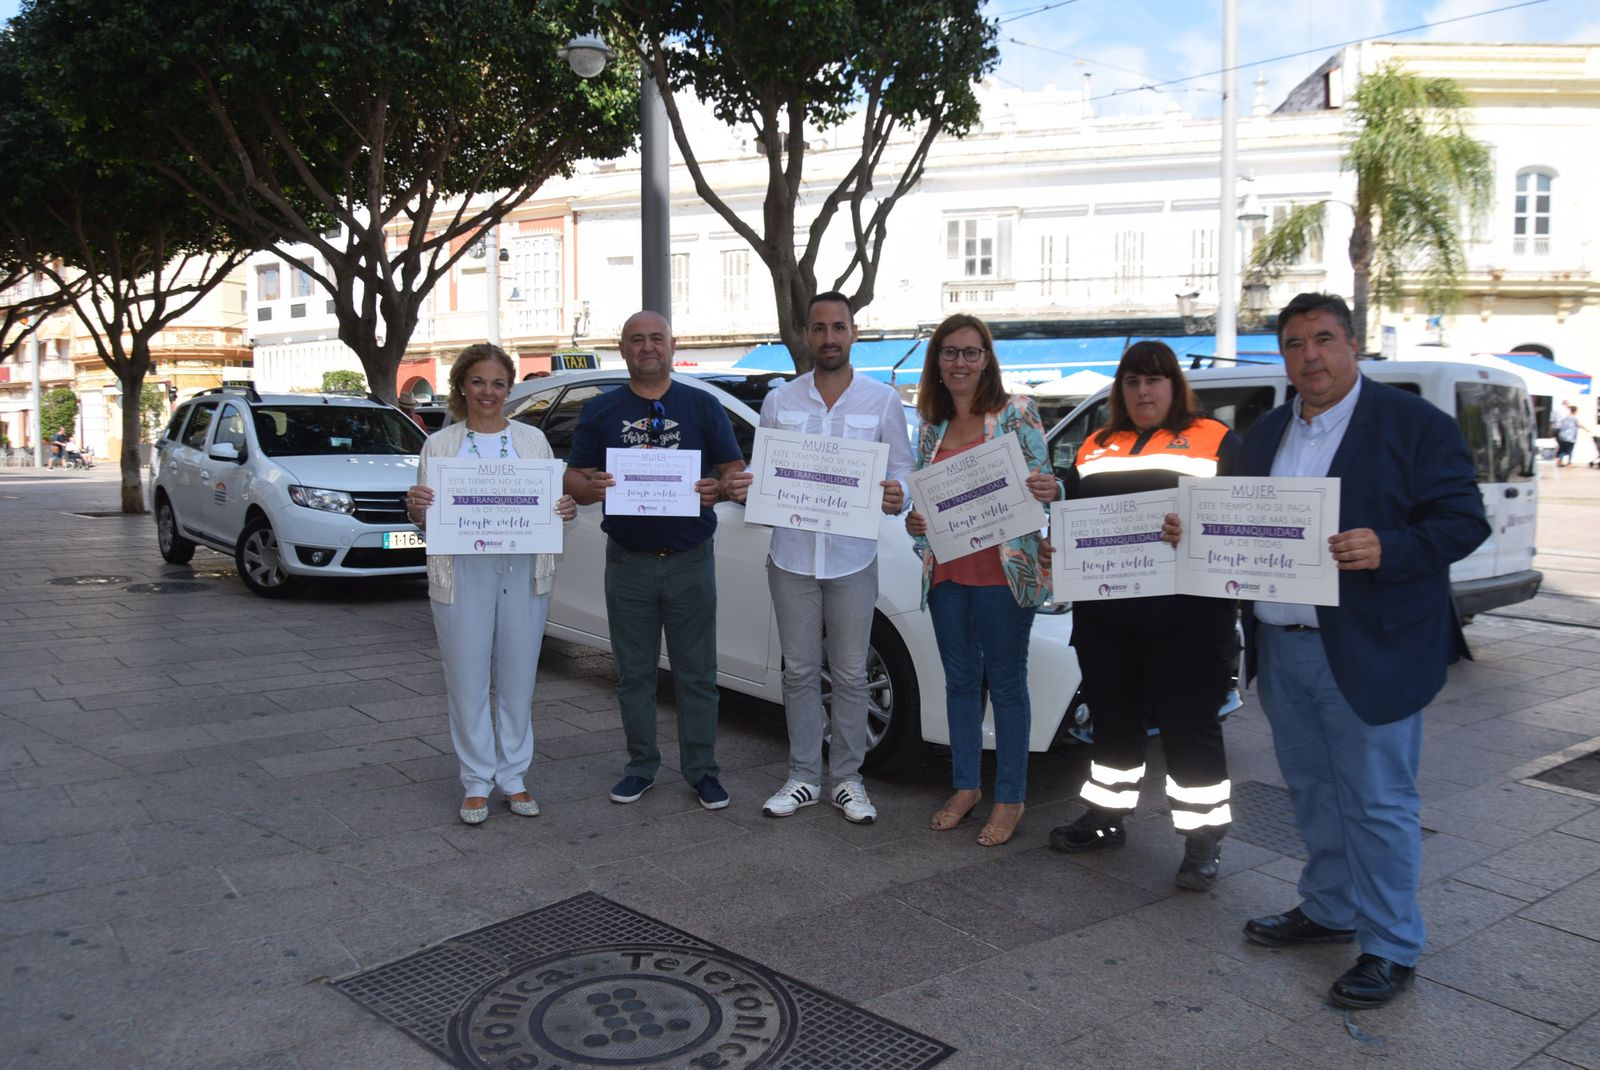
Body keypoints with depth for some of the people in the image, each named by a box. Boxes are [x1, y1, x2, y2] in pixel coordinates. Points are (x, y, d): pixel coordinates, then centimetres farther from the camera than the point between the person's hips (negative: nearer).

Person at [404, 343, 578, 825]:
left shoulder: (532, 440, 10)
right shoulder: (439, 444, 7)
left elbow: (553, 504, 12)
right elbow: (425, 519, 8)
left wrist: (566, 510, -10)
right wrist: (416, 508, -14)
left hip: (524, 574, 1)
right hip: (462, 575, -1)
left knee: (518, 681, 7)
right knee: (468, 682, 2)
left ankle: (514, 777, 20)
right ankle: (477, 782, 14)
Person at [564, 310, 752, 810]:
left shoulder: (703, 405, 6)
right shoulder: (599, 411, 8)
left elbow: (735, 470, 3)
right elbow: (573, 476, 5)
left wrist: (723, 489, -20)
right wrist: (589, 488, -18)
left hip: (690, 559, -1)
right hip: (627, 561, 1)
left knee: (696, 673, 4)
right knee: (634, 672, 10)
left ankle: (701, 769, 15)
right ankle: (641, 766, 22)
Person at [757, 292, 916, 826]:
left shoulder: (883, 399, 1)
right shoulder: (778, 401, 6)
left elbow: (902, 468, 3)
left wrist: (897, 496, -20)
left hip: (853, 559, -1)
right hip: (792, 557, 2)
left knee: (850, 674, 7)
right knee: (800, 672, 9)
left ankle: (847, 777, 20)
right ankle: (803, 776, 21)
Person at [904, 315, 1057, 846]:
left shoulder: (1018, 411, -2)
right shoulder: (931, 427, 11)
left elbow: (1041, 480, -3)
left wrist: (1049, 489, -26)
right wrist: (914, 522, -3)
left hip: (1004, 571, -5)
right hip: (946, 572, 5)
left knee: (1006, 684, 3)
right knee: (960, 681, 14)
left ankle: (1009, 799, 15)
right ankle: (965, 786, 27)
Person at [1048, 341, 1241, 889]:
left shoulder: (1215, 441, 4)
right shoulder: (1094, 448, 17)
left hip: (1187, 616, -4)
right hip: (1103, 615, 5)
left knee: (1189, 725, 1)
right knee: (1113, 717, 16)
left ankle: (1204, 838, 13)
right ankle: (1107, 814, 31)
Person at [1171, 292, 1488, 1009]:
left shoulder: (1414, 425, -7)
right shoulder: (1267, 433, 13)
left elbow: (1464, 520, -11)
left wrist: (1386, 549, -28)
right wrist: (1196, 531, -2)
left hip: (1369, 653, -6)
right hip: (1281, 649, 7)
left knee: (1378, 803, 3)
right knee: (1313, 792, 19)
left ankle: (1390, 948, 17)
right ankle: (1328, 910, 36)